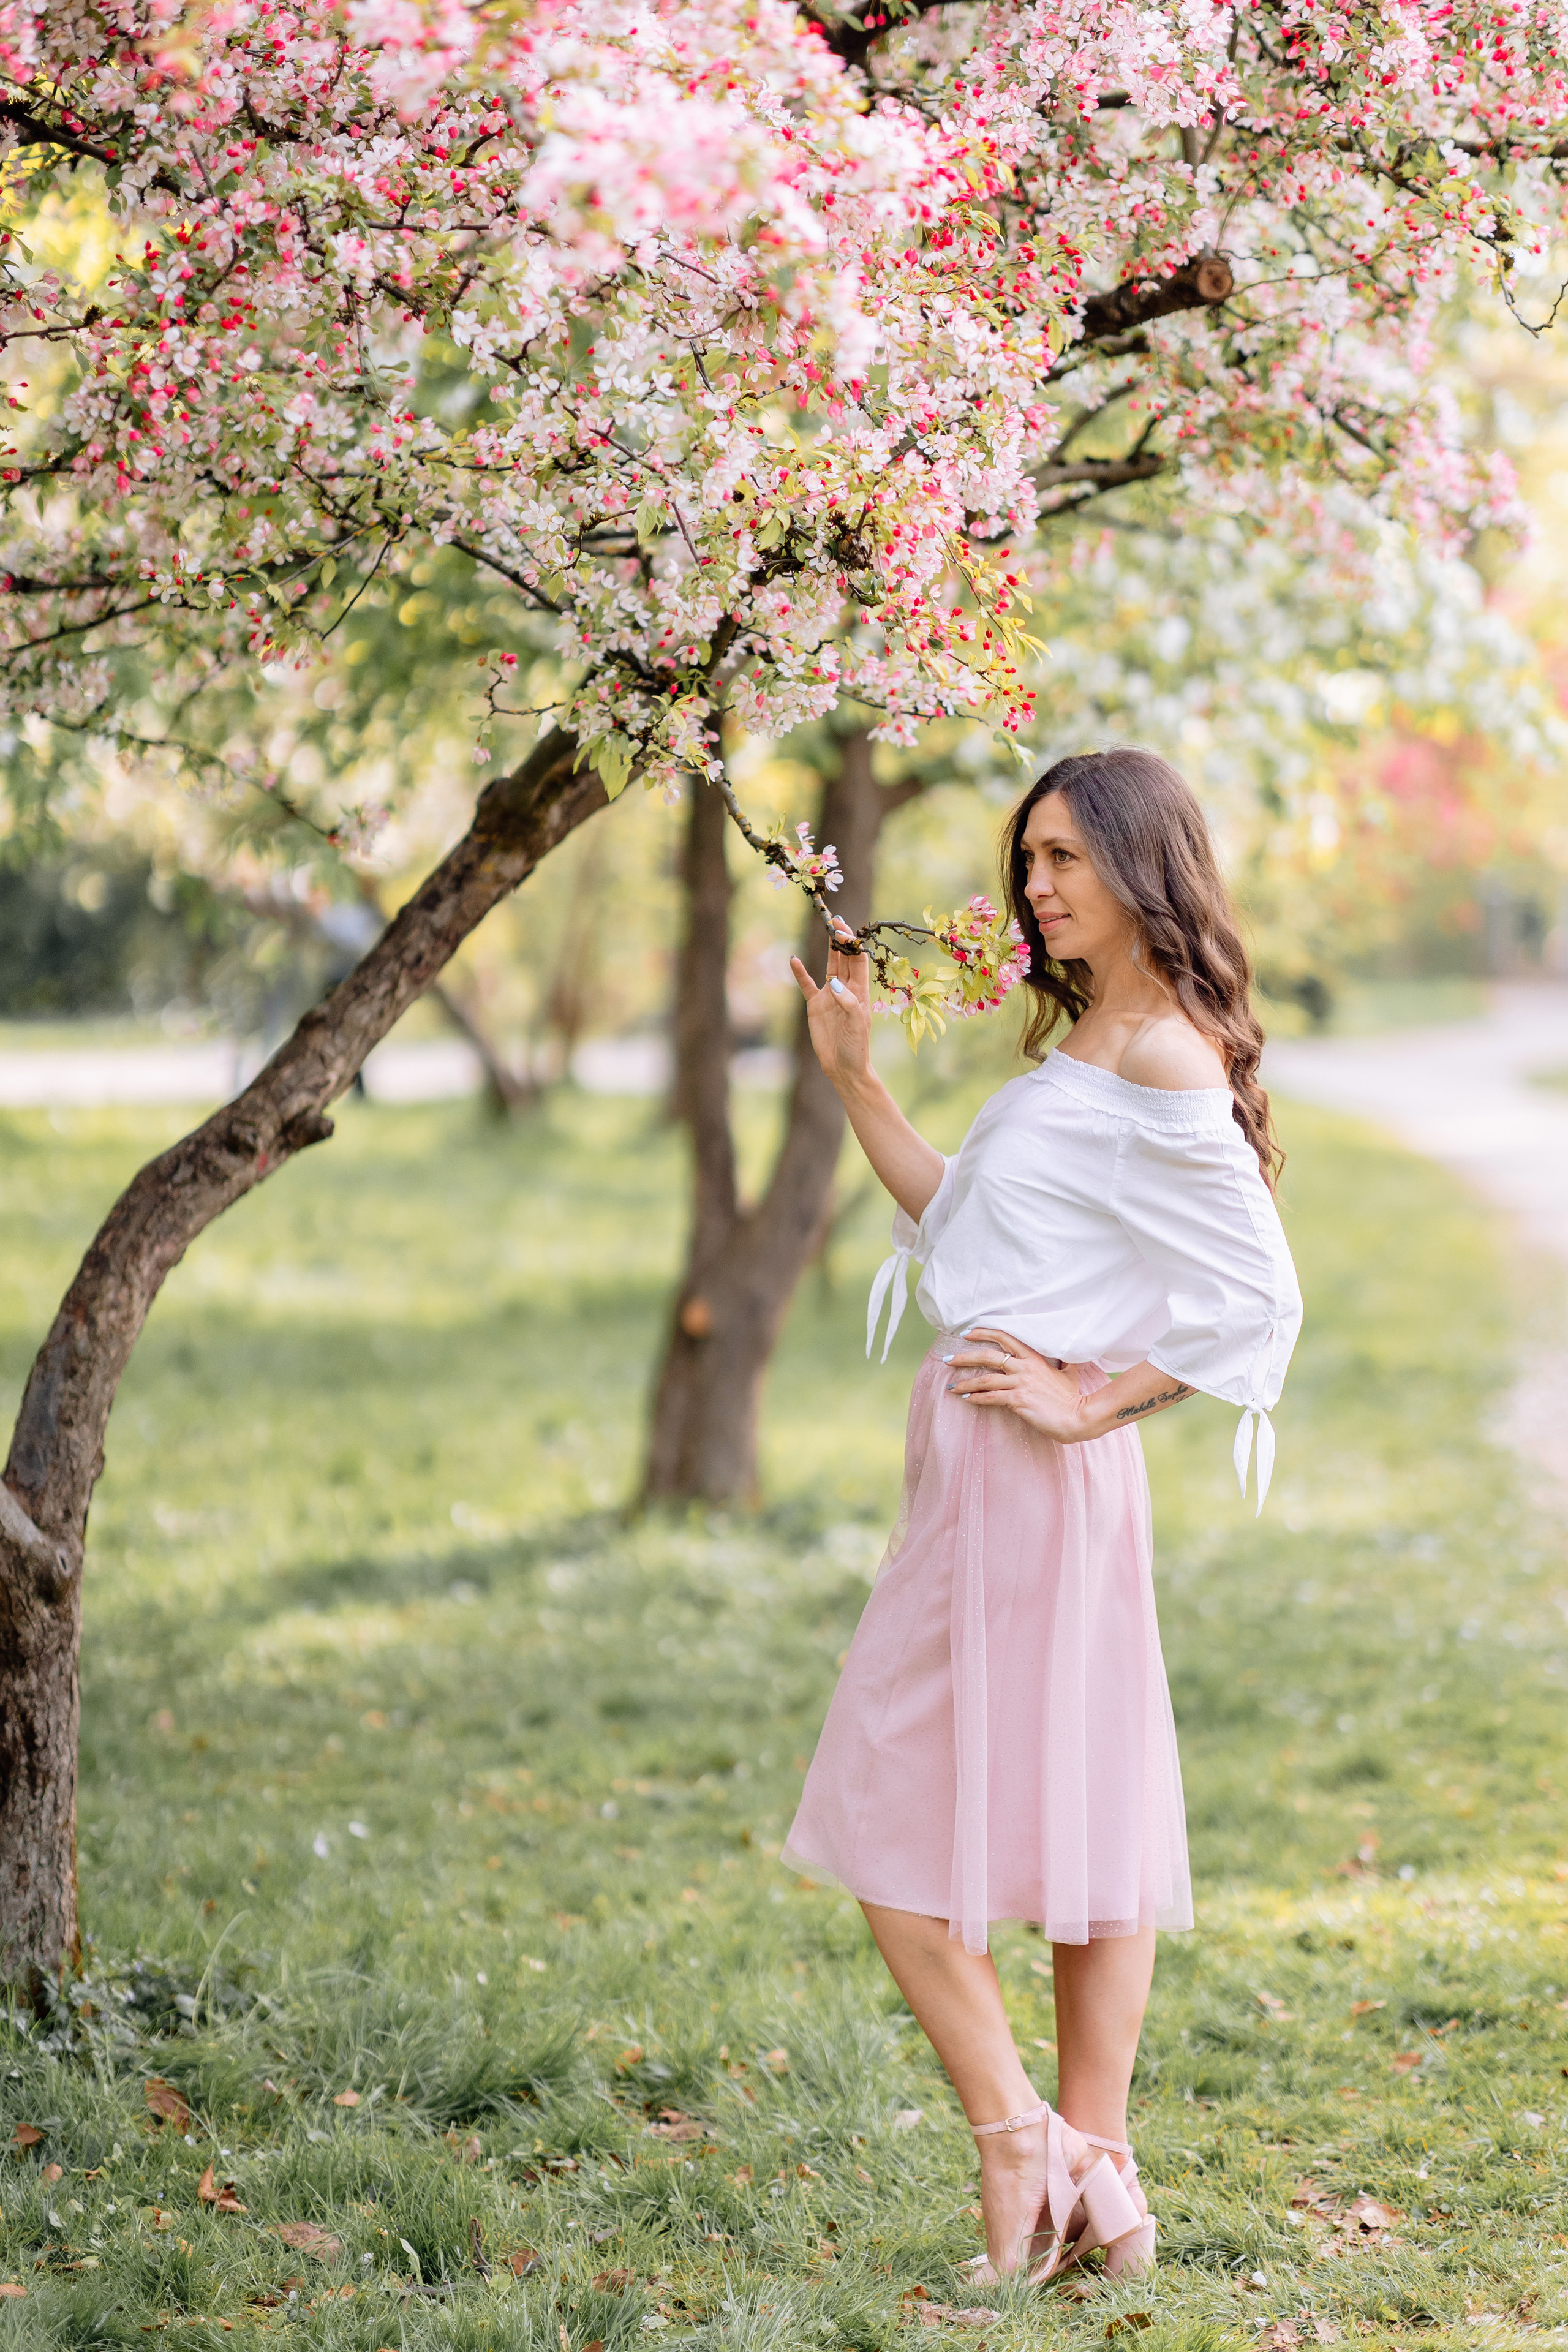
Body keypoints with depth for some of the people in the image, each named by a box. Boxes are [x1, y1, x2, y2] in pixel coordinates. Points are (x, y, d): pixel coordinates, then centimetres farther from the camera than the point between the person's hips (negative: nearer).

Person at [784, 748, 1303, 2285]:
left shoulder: (1162, 1060, -15)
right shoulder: (1086, 1048, 15)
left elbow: (1258, 1295, -19)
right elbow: (960, 1226, 22)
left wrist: (1092, 1401, -15)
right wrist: (854, 1079, 17)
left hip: (1027, 1466, -10)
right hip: (991, 1461, 10)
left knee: (896, 1815, -3)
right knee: (1081, 1812, 10)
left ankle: (1020, 2144, -1)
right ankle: (1096, 2185, 15)